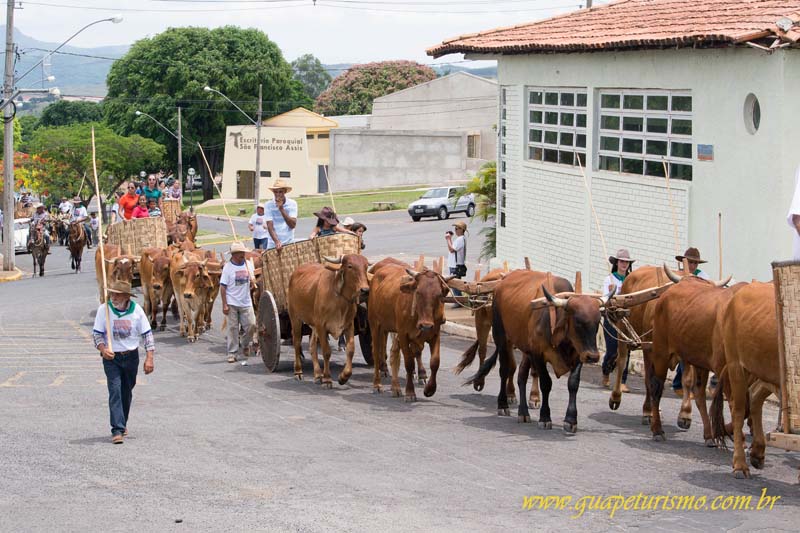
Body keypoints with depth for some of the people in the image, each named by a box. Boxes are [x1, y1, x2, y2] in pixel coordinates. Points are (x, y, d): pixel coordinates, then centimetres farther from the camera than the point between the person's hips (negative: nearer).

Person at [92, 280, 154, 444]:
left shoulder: (136, 310, -5)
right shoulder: (104, 309, -8)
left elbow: (147, 334, -1)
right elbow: (97, 333, -4)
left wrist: (149, 358, -8)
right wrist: (102, 349, -24)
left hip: (131, 356, 2)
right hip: (111, 357, -2)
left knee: (126, 392, 15)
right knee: (115, 391, -14)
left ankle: (122, 424, 34)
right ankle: (117, 430, -18)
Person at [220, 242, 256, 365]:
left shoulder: (247, 265, 7)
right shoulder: (228, 267, -6)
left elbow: (251, 282, 18)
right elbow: (222, 287, -7)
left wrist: (252, 283, -8)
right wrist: (224, 305, -11)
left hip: (246, 302, 4)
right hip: (232, 303, -4)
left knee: (251, 325, -3)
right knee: (233, 328, 1)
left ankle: (245, 345, 24)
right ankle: (232, 353, 9)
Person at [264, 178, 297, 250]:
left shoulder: (292, 204, -2)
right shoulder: (268, 205, -3)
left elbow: (292, 225, -12)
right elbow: (270, 226, -11)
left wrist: (281, 208, -20)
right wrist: (276, 241, -26)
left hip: (289, 244, 0)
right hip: (273, 245, 0)